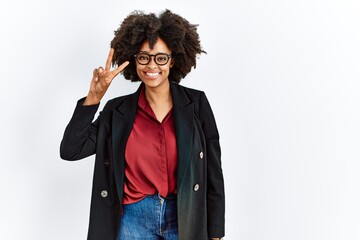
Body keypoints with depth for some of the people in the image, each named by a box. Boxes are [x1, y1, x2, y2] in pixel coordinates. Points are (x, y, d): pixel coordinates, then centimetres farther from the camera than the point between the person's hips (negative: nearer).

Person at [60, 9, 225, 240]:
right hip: (134, 221, 1)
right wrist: (94, 97, -13)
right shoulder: (118, 110, 0)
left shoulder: (196, 103, -4)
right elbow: (70, 150, -7)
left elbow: (213, 173, -3)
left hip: (185, 219, -1)